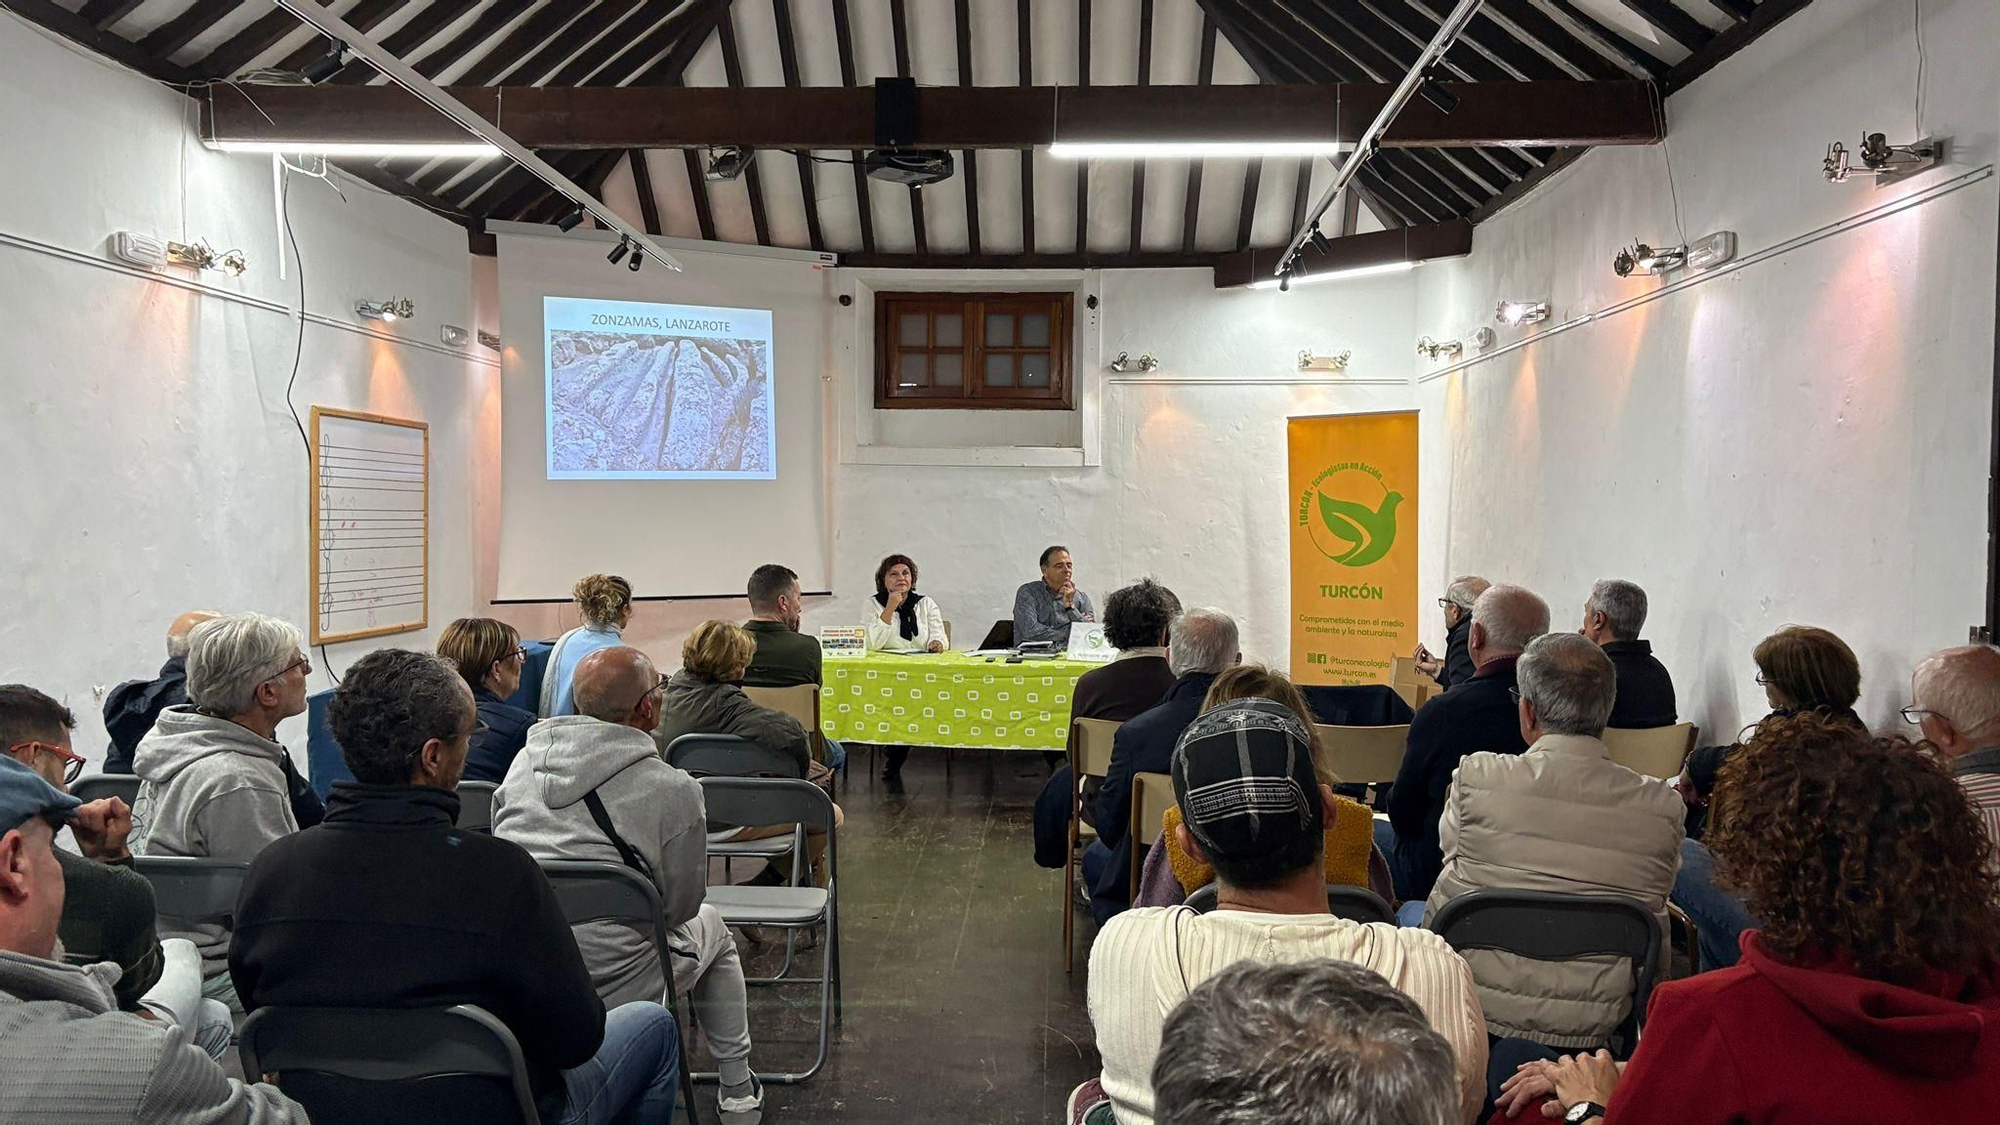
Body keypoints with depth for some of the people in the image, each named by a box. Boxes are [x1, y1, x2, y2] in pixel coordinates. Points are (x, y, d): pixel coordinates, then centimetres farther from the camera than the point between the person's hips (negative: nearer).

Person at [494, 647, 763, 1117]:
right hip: (616, 990, -5)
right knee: (710, 925, 25)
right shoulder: (674, 791, -15)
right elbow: (681, 904, -5)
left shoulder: (525, 761, 0)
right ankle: (738, 1090, 34)